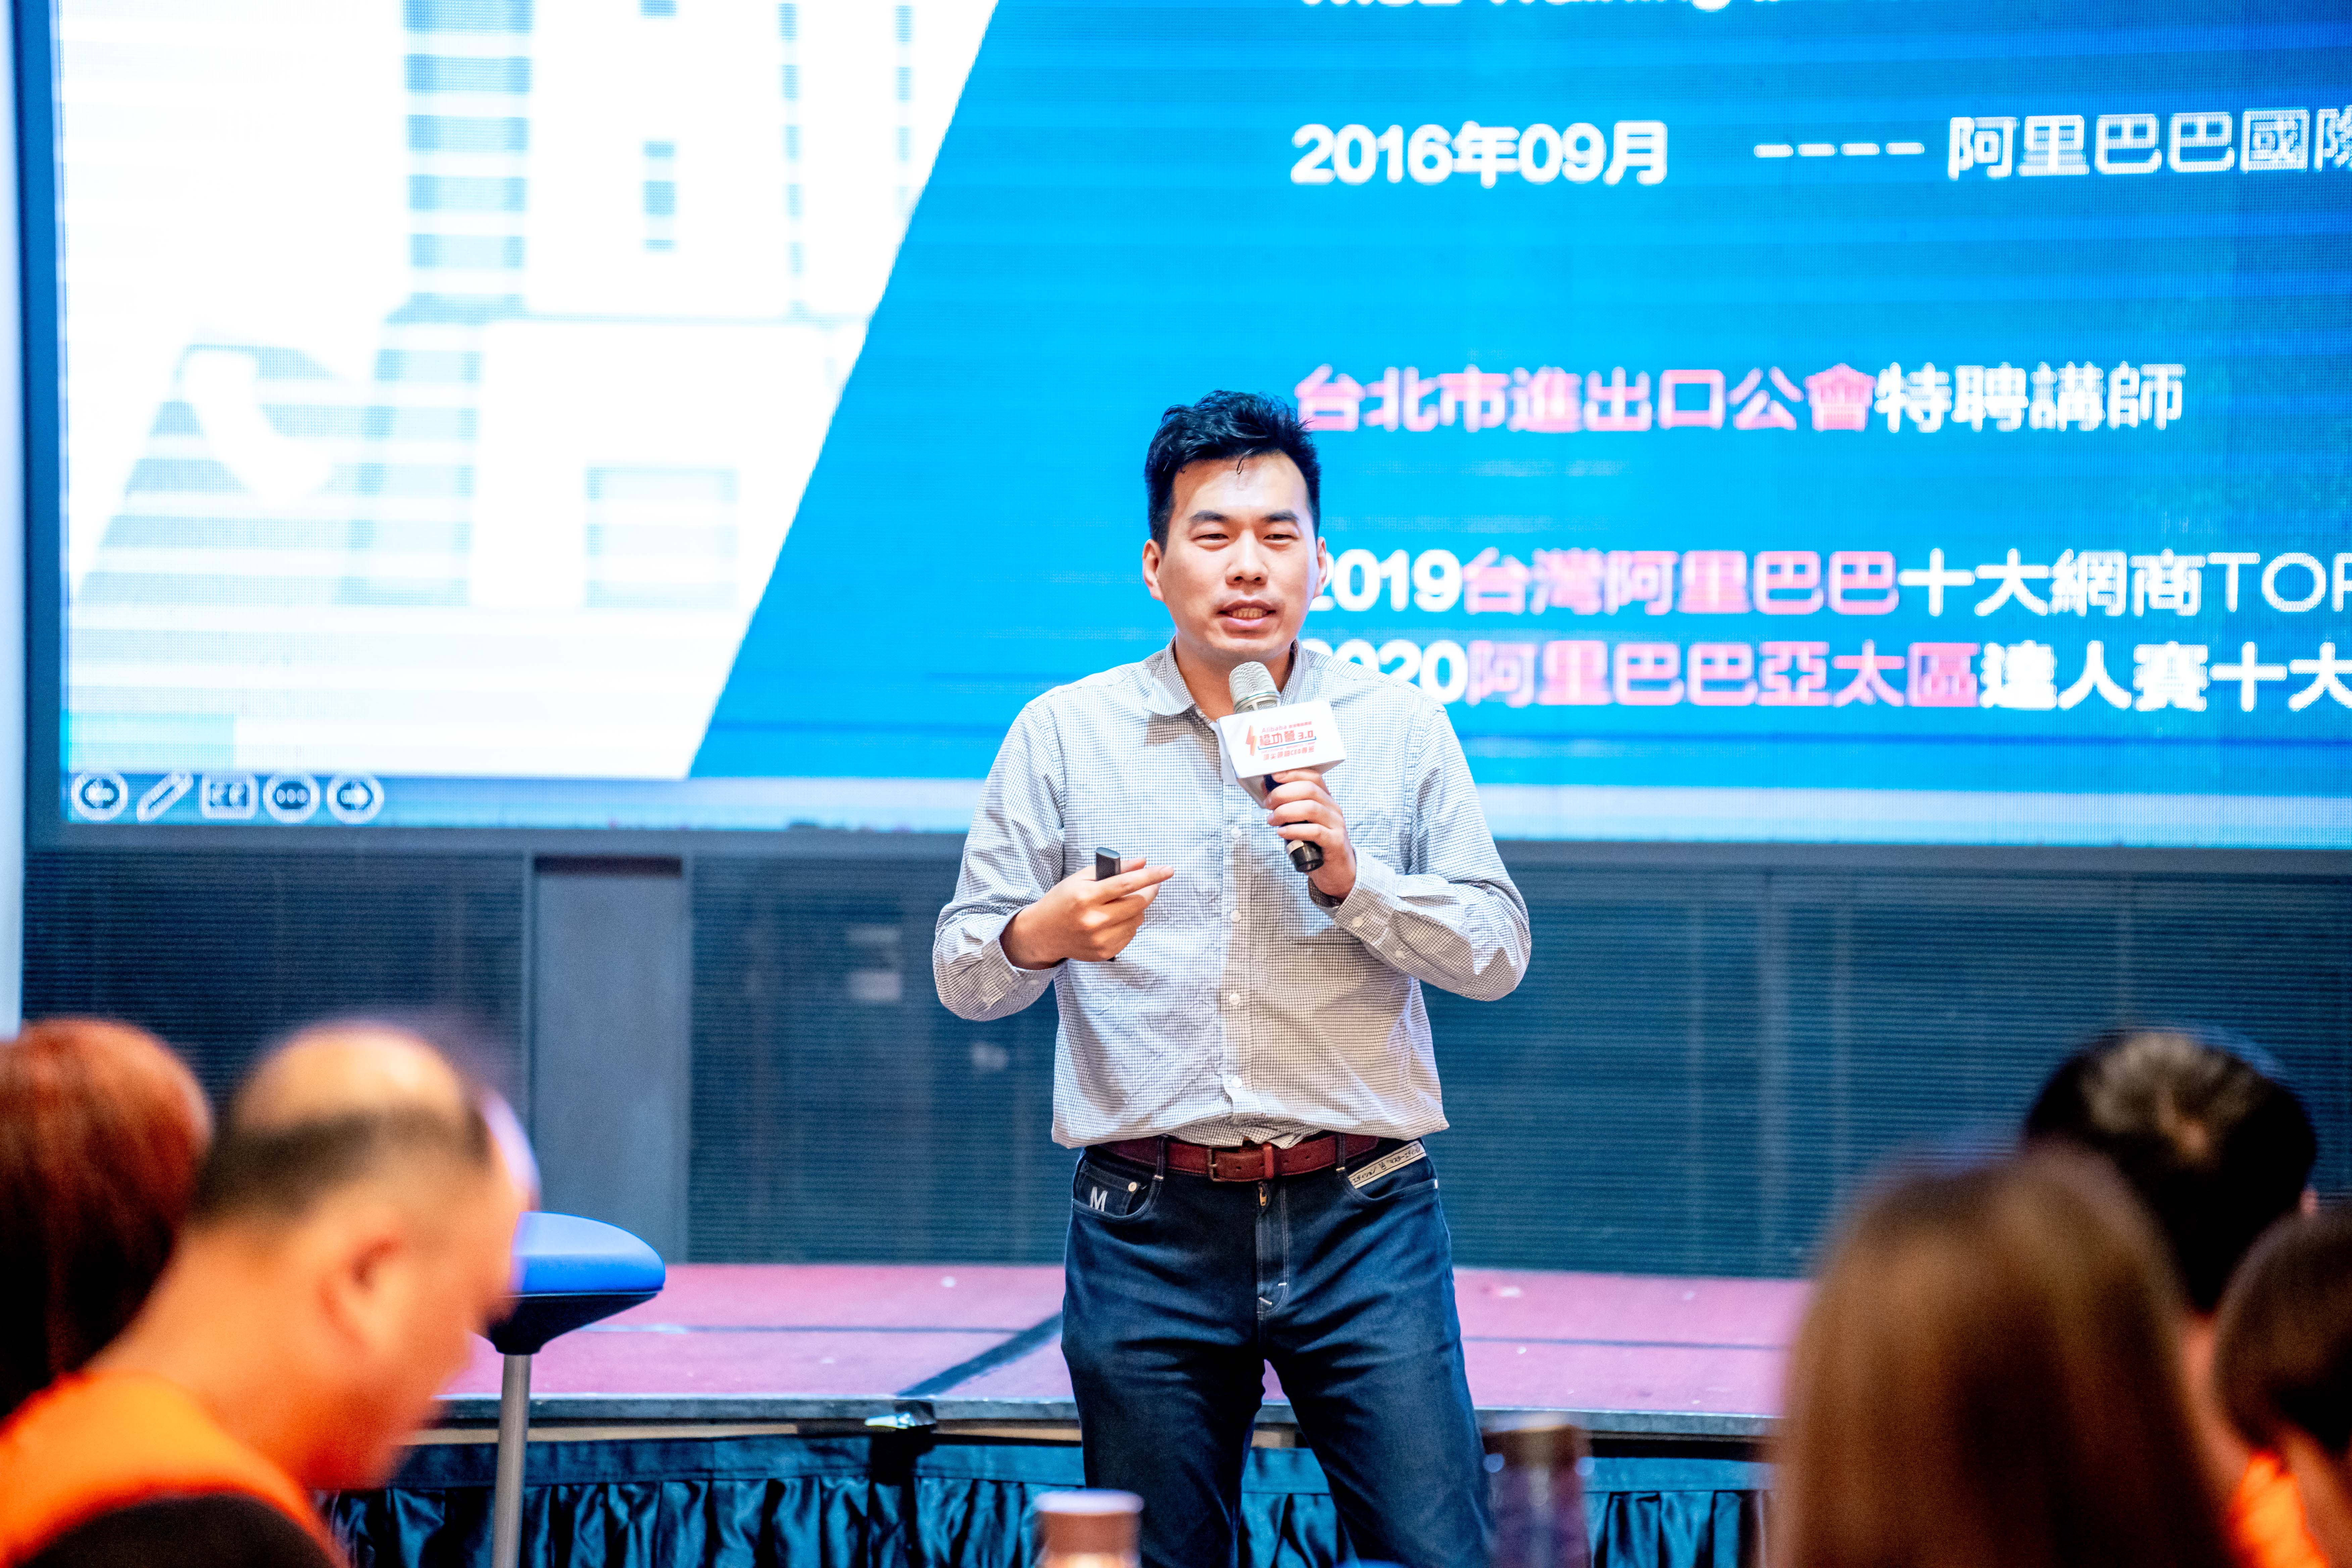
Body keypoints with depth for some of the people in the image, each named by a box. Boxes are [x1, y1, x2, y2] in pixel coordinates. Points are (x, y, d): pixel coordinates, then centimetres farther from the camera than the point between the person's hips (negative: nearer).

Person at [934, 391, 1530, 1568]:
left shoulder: (1401, 729, 8)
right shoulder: (1062, 736, 6)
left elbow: (1496, 952, 5)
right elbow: (963, 974, 4)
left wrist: (1353, 880, -12)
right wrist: (1041, 937, -19)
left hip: (1361, 1218, 0)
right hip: (1149, 1229, 0)